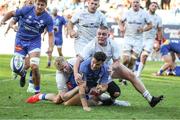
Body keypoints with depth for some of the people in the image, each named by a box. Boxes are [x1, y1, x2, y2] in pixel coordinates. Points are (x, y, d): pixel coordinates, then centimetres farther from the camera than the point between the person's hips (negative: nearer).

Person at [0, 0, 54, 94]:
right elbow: (11, 13, -2)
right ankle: (23, 74, 37)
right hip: (20, 40, 1)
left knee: (34, 67, -16)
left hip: (34, 41, -1)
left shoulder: (48, 18, -13)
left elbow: (50, 34, -8)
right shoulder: (27, 10, -15)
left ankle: (37, 91, 3)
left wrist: (50, 47, -24)